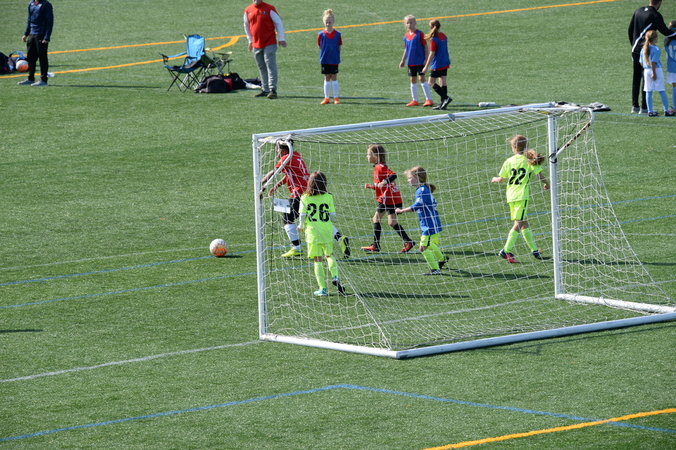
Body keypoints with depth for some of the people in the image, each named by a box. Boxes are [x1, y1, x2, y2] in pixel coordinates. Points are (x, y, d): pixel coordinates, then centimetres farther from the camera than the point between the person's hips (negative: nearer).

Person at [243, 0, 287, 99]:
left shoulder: (269, 9, -5)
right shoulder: (248, 10, 8)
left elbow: (278, 23, 0)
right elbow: (247, 26, 23)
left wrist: (281, 39, -3)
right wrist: (250, 40, 24)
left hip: (269, 43, -5)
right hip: (256, 45, 5)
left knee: (271, 66, -10)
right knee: (262, 68, 9)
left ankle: (272, 90, -12)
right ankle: (265, 90, 16)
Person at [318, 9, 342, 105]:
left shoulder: (337, 34, -5)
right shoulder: (321, 35, -5)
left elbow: (339, 47, 2)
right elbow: (320, 46, 3)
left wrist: (336, 56, -3)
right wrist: (323, 55, -2)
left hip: (334, 60, -1)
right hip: (324, 60, 1)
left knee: (334, 78, 5)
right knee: (327, 78, 7)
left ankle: (336, 98, 12)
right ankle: (326, 98, 12)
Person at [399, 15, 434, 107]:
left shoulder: (419, 34, -8)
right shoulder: (406, 36, 10)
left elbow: (425, 46, -7)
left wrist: (426, 58, -13)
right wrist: (403, 61, 20)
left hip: (420, 61, -6)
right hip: (411, 62, 6)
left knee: (422, 78, -11)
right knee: (413, 80, 10)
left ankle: (429, 99, -7)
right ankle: (414, 100, 18)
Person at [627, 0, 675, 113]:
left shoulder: (638, 11, 8)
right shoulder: (655, 15, -13)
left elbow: (630, 29, 15)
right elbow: (665, 31, -8)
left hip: (635, 50, 7)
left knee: (636, 78, 12)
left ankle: (634, 106, 15)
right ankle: (644, 107, -3)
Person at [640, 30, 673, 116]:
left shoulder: (644, 49, 6)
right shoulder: (656, 49, -14)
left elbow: (641, 62, 8)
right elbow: (653, 62, -18)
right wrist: (654, 73, -16)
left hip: (646, 71, 5)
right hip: (656, 70, -5)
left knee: (648, 92, 6)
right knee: (662, 91, 4)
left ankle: (650, 111, 6)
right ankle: (666, 110, 8)